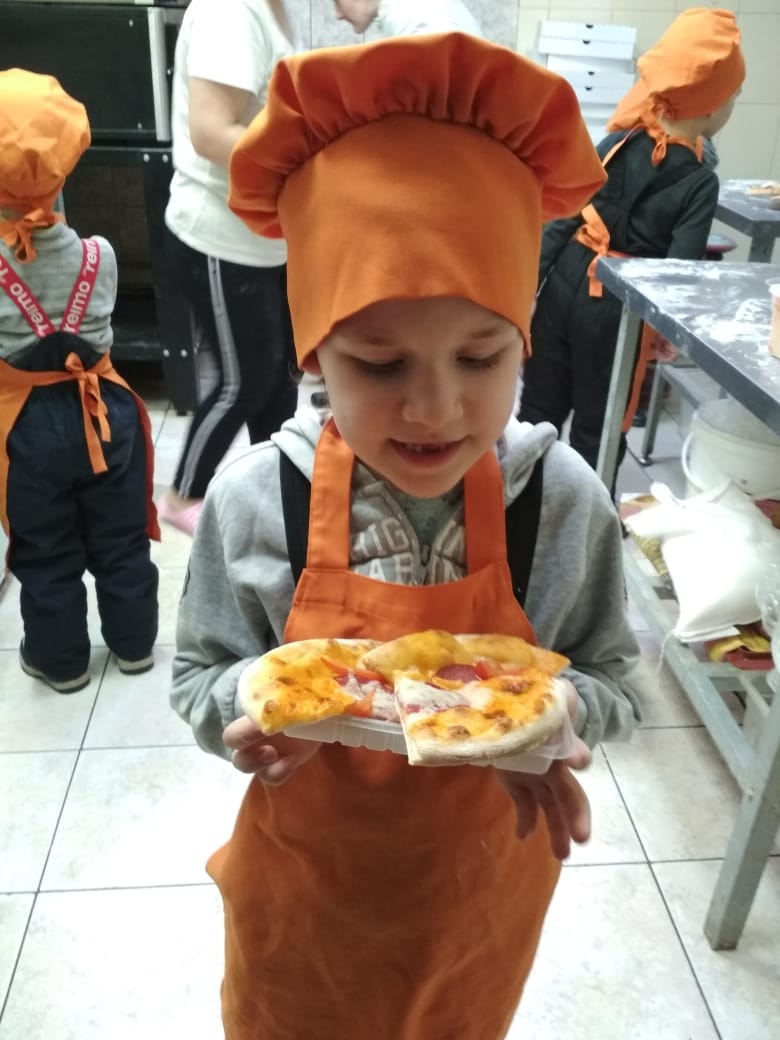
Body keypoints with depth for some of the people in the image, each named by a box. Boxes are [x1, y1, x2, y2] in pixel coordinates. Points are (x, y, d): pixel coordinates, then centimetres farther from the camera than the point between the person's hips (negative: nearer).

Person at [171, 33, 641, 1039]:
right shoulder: (253, 498, -21)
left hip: (480, 885, 1)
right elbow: (200, 672, -7)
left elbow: (608, 677, -6)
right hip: (303, 886, 0)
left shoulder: (565, 501, -20)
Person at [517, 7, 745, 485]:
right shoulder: (700, 181, -13)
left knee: (540, 409, 18)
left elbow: (562, 219, -1)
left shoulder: (617, 143, 0)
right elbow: (679, 269, -17)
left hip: (564, 285, 5)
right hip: (615, 308, -4)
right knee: (597, 427, 13)